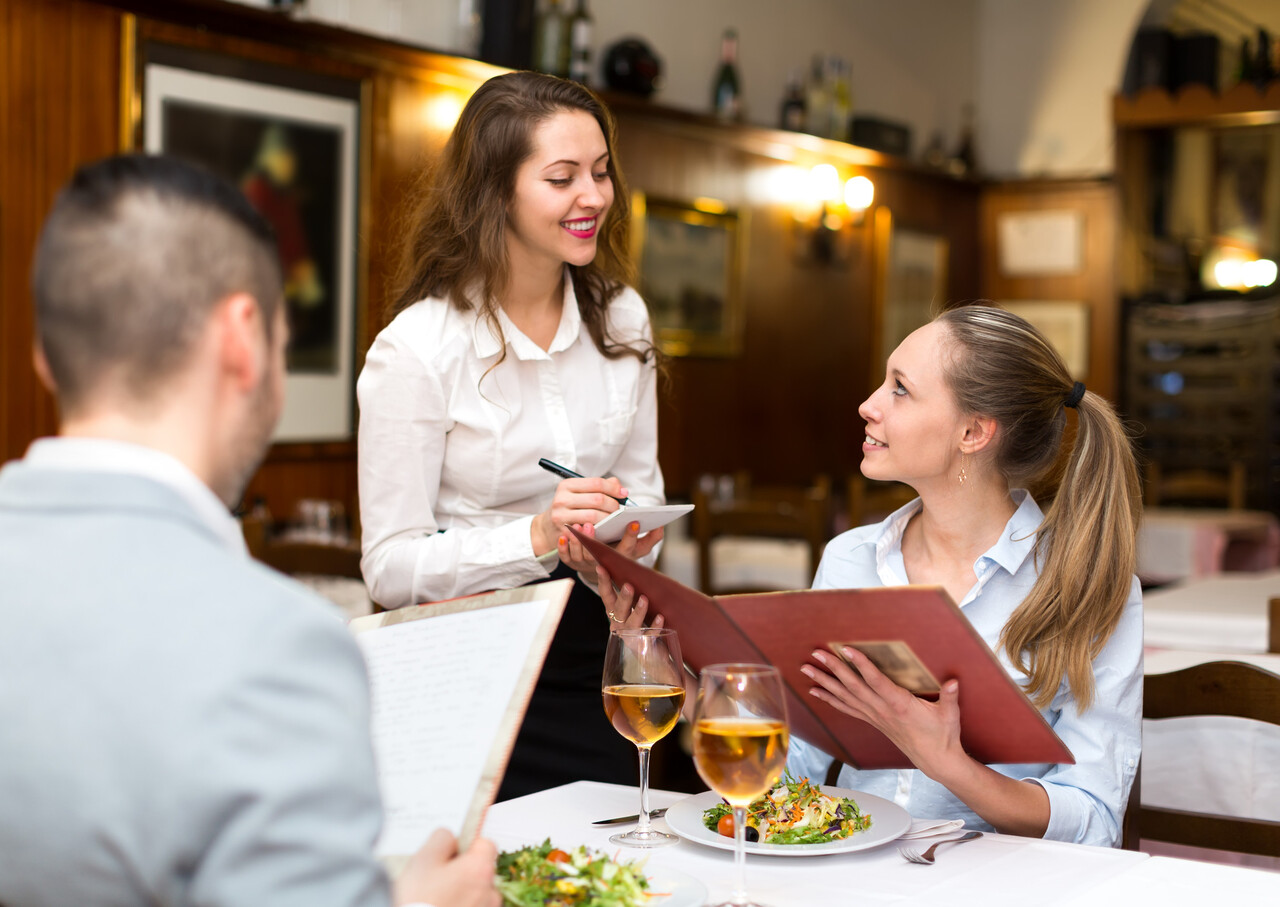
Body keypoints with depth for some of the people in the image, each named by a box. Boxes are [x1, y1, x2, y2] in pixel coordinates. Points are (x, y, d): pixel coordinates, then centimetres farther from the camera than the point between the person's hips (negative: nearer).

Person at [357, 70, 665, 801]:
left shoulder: (620, 317, 3)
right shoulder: (417, 348, -15)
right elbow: (391, 568, -16)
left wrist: (616, 549, -10)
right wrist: (537, 538, -28)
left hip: (589, 650, 5)